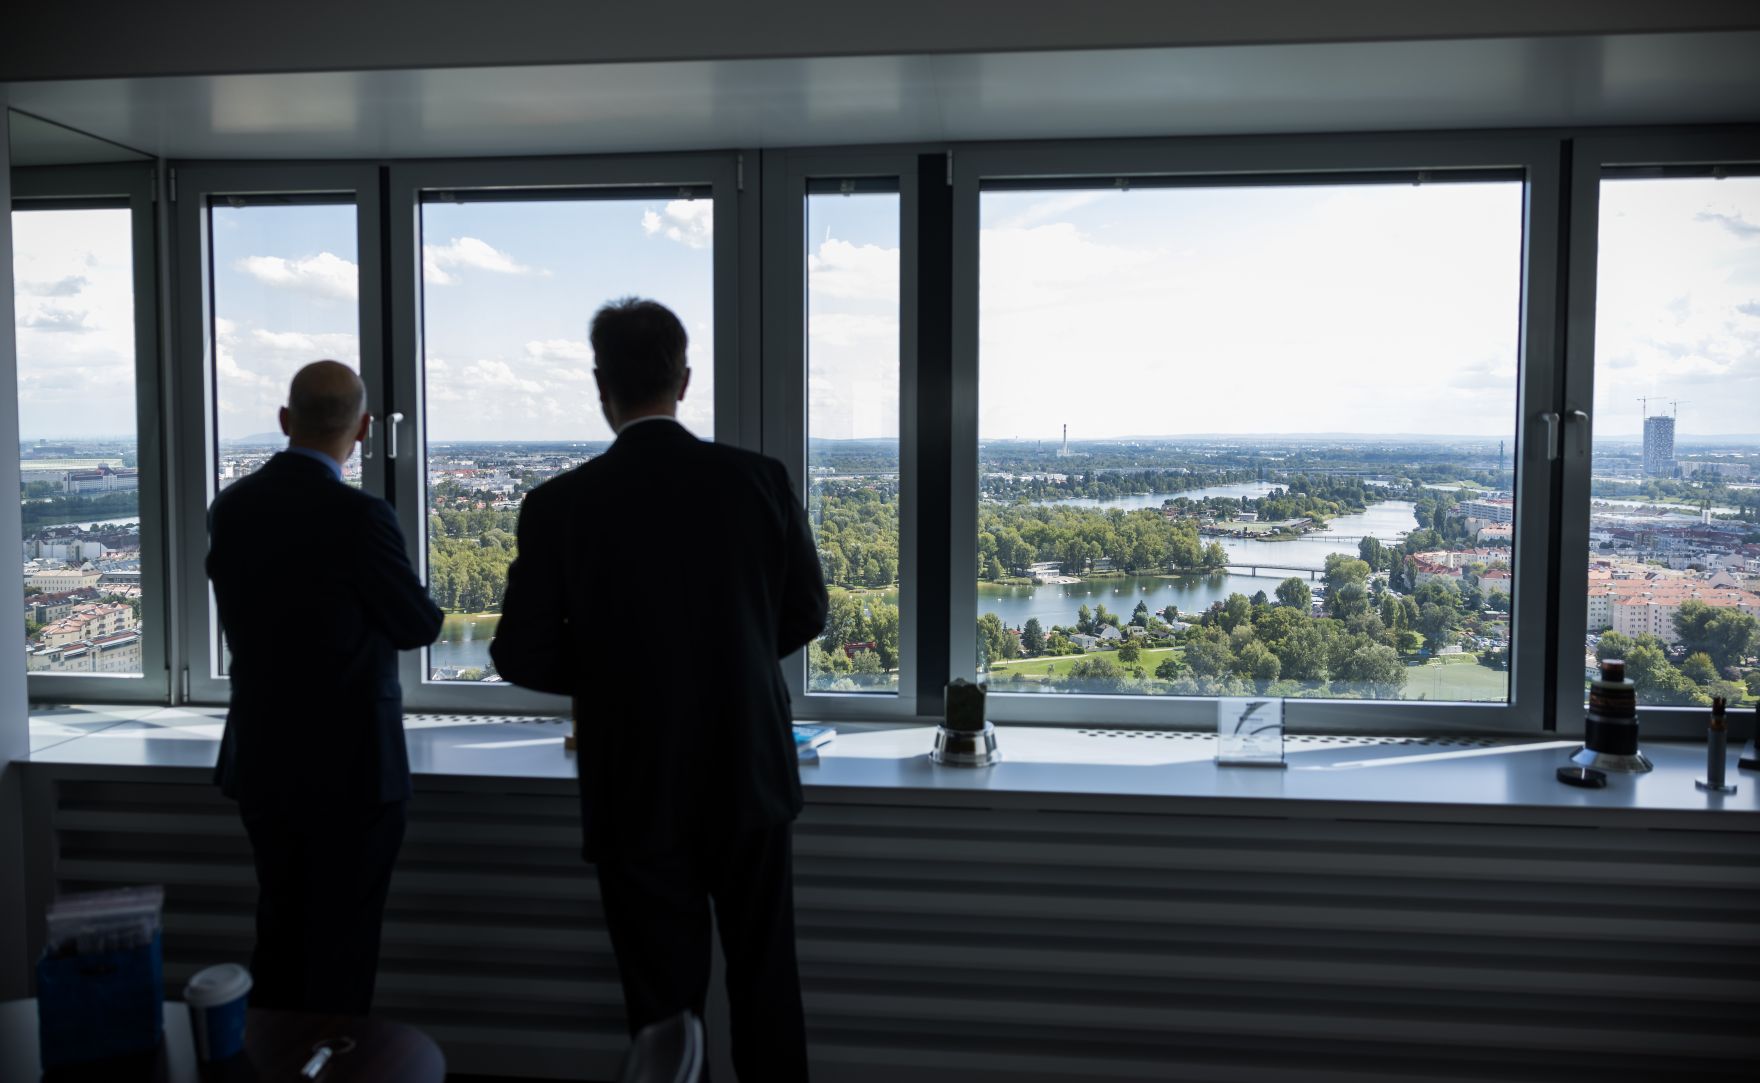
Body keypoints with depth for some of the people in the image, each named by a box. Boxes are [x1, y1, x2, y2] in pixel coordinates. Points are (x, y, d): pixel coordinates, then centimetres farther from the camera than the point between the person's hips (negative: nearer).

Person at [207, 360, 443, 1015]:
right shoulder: (358, 517, -20)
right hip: (351, 767, -6)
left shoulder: (230, 508, 1)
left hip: (259, 763, 6)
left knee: (278, 936, 20)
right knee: (341, 948, 6)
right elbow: (419, 627, -9)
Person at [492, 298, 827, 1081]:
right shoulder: (759, 480, -8)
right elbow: (806, 614, 1)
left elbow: (522, 655, -9)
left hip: (638, 792, -2)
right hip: (750, 778, 2)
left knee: (666, 1005, 13)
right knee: (766, 985, 18)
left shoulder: (560, 506, -14)